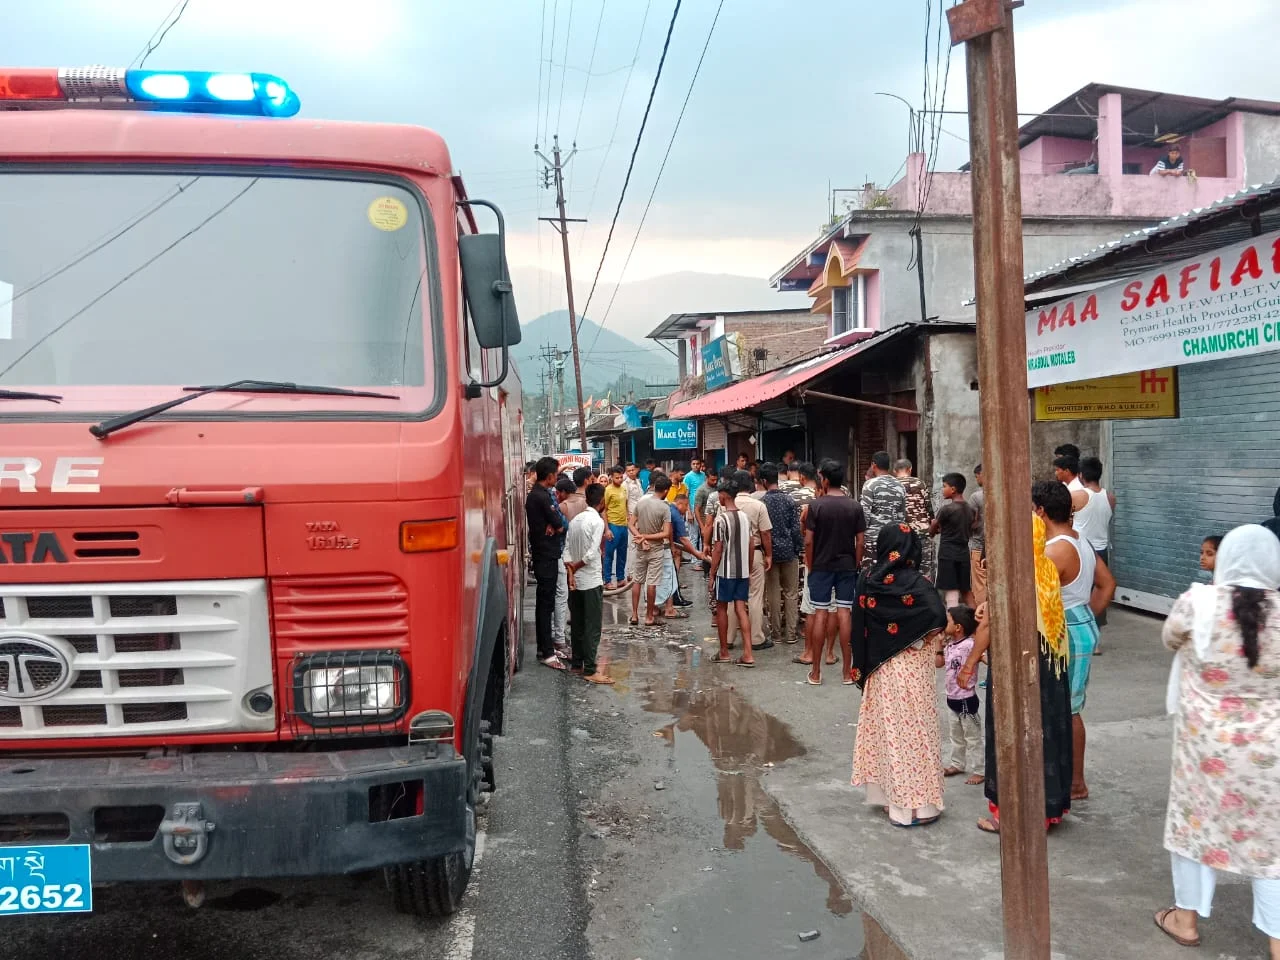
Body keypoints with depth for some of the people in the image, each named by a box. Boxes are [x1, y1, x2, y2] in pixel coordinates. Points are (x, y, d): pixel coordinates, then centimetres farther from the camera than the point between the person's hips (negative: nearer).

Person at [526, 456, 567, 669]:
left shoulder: (534, 494, 12)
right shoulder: (543, 497, -19)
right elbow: (560, 526, -15)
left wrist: (552, 525, -3)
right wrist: (556, 525, 4)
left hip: (541, 553, 10)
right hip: (547, 555, -10)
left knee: (544, 601, 16)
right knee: (546, 602, -6)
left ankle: (544, 645, 24)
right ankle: (546, 653, -2)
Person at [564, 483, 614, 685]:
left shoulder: (574, 520, 7)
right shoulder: (598, 521, -14)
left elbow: (567, 550, 1)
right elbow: (592, 553, -21)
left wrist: (570, 572, -8)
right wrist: (576, 567, -6)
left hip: (575, 581, 7)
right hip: (592, 581, -7)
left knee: (577, 624, 15)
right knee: (592, 627, -2)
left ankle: (577, 663, 22)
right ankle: (590, 670, 0)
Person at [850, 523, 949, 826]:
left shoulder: (867, 581, -2)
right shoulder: (916, 583, -15)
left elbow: (859, 627, 1)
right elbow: (938, 622, -25)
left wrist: (862, 667, 7)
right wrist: (930, 643, -4)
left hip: (878, 670, 4)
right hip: (910, 670, -4)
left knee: (885, 727, 15)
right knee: (910, 731, 4)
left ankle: (884, 792, 25)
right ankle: (913, 804, 11)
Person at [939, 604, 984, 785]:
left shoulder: (970, 645, -23)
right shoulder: (950, 645, 4)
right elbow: (939, 663, 13)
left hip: (966, 699, -9)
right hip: (952, 698, 9)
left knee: (972, 737, 4)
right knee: (957, 735, 22)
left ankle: (979, 770, 14)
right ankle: (957, 764, 36)